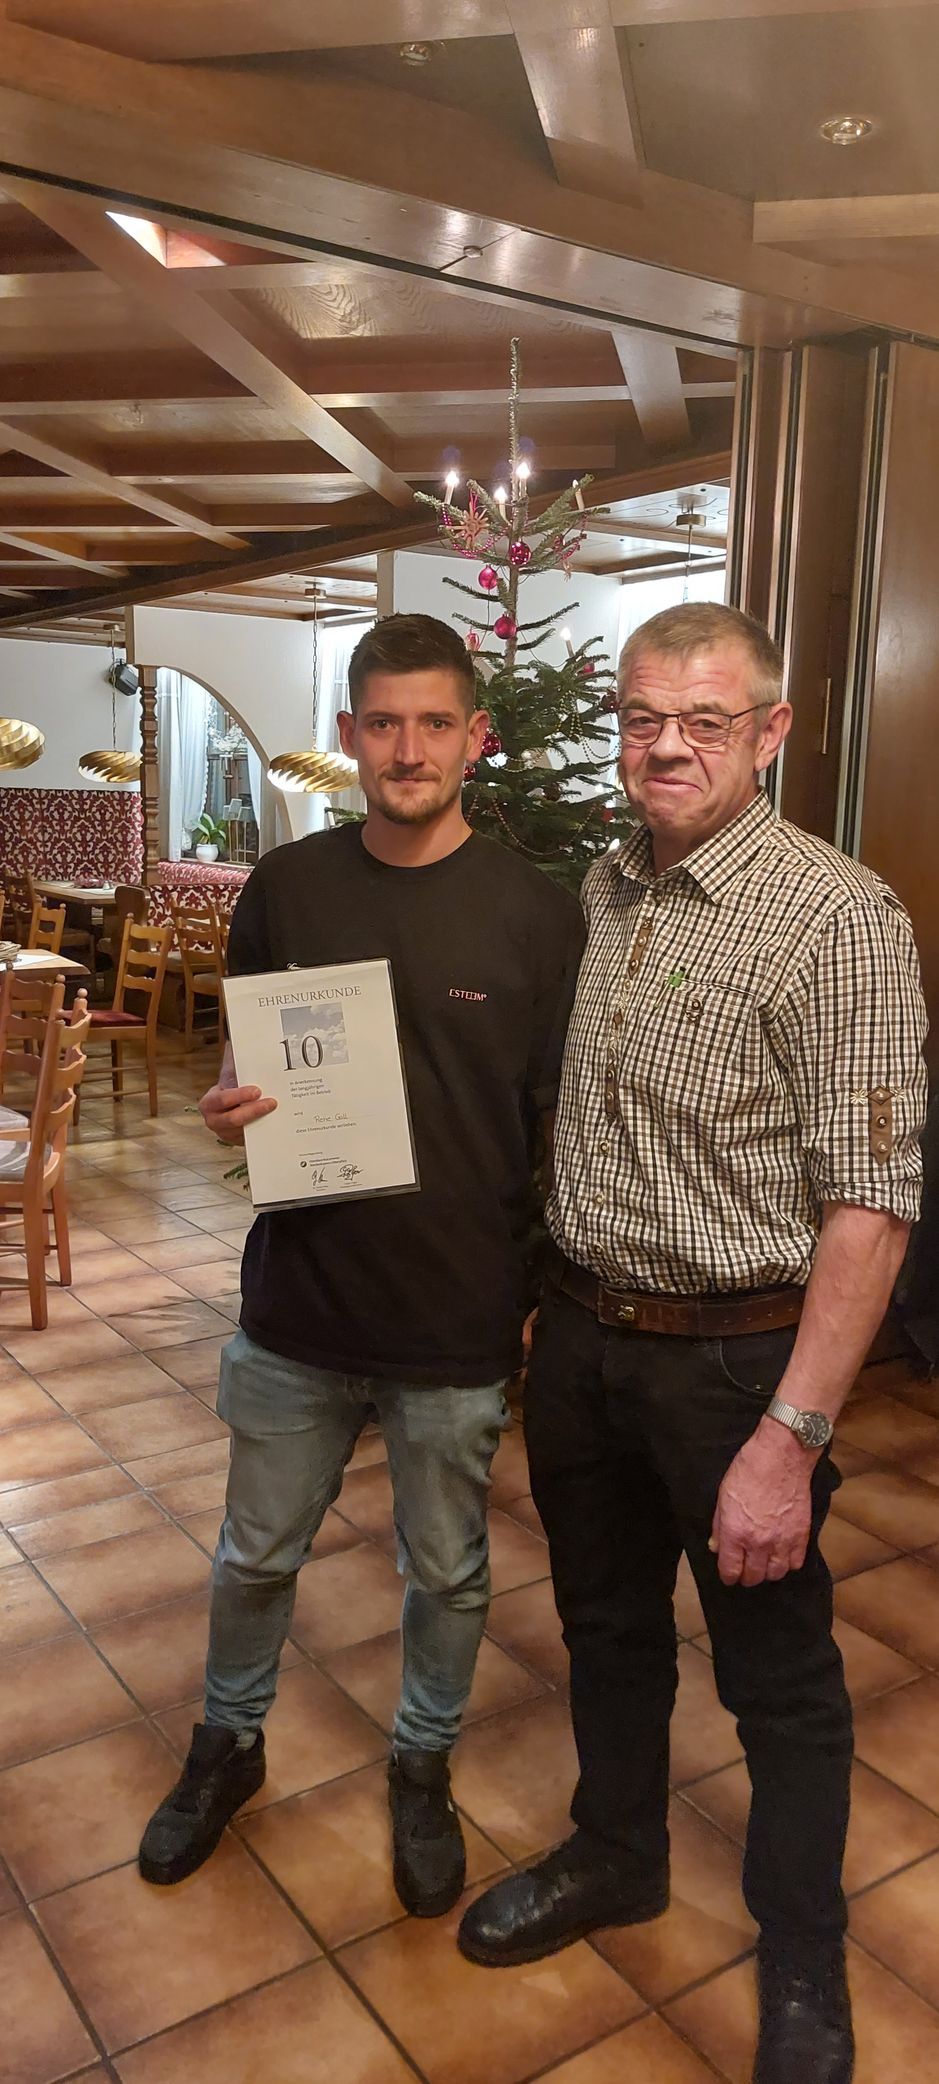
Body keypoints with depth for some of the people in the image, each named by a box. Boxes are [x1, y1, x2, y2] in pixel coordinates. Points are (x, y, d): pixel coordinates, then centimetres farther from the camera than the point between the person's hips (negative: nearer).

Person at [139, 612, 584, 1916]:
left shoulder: (536, 915, -9)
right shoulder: (286, 889, -2)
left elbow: (563, 1121, -5)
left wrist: (553, 1298, -5)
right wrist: (230, 1109, -13)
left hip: (461, 1321, -1)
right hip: (299, 1305, 2)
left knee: (448, 1572, 18)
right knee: (257, 1555, 21)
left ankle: (424, 1766, 46)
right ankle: (229, 1746, 49)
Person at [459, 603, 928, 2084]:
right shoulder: (597, 894, 4)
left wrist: (791, 1437, -23)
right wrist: (532, 1296, 9)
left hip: (736, 1356, -6)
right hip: (581, 1333, 6)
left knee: (779, 1681, 14)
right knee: (606, 1622, 24)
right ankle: (616, 1860, 51)